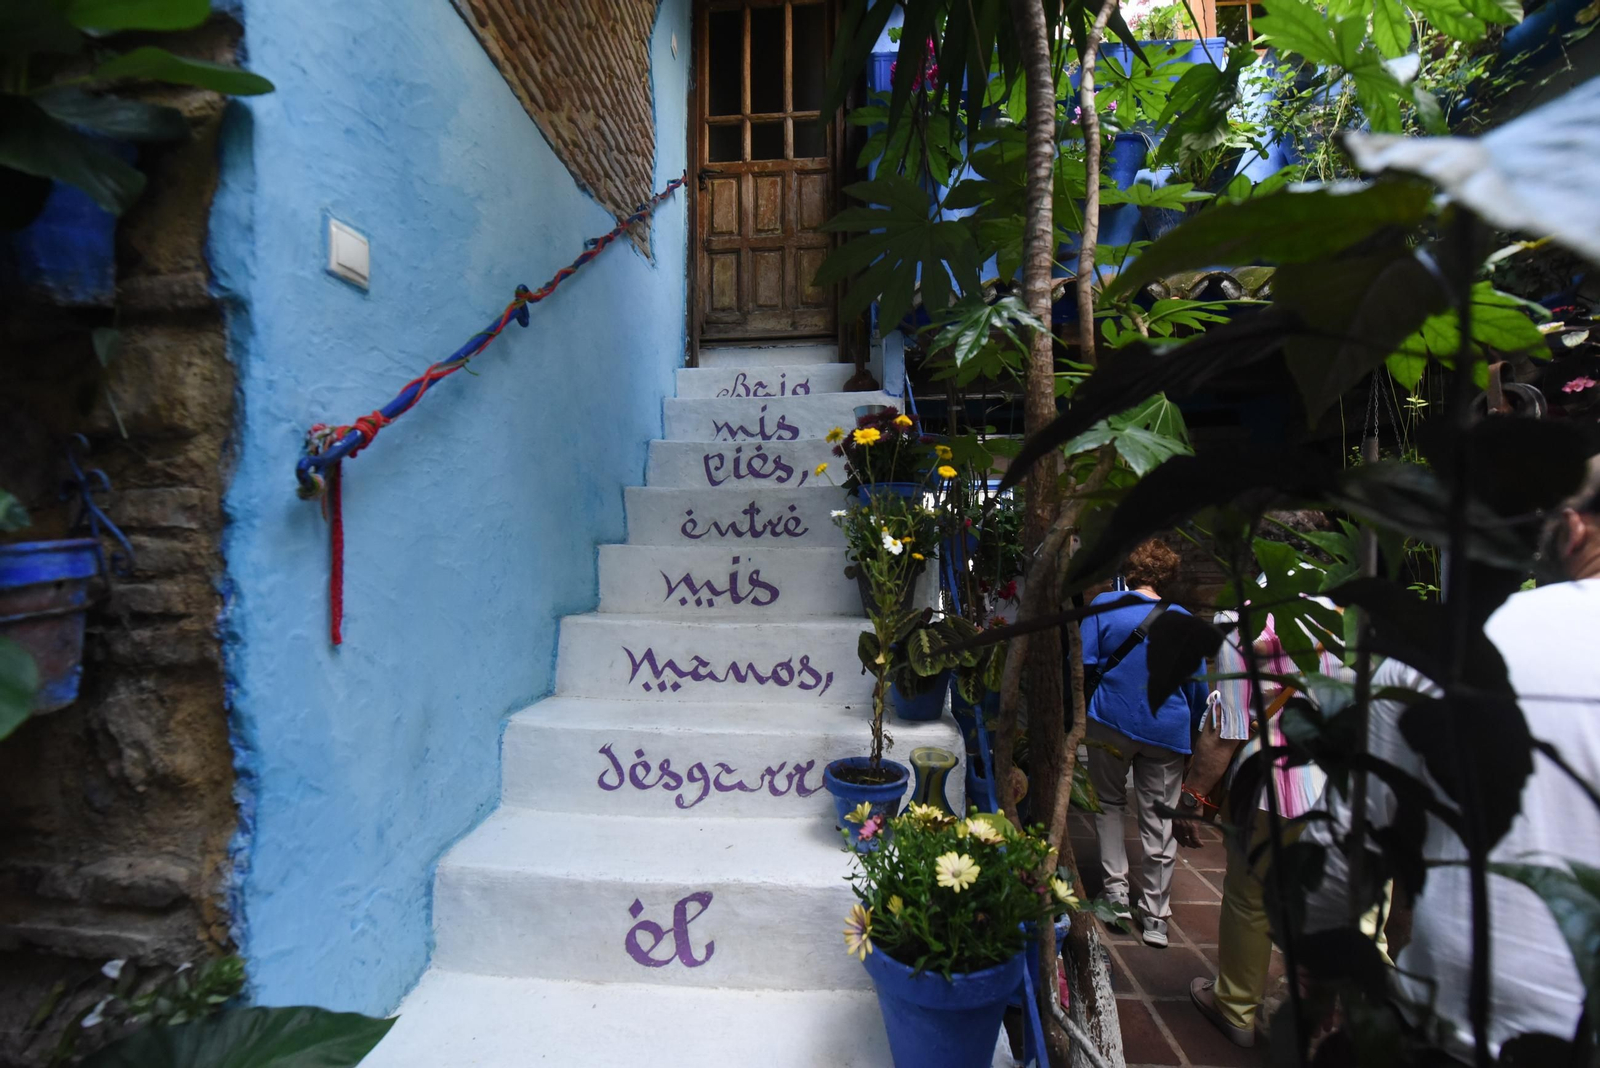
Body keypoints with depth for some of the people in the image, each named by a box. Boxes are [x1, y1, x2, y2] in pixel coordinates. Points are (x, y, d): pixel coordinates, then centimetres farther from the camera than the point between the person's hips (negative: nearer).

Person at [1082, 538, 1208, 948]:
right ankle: (1155, 917, 21)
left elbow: (1082, 663, -11)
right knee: (1158, 822, 12)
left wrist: (1078, 712, 7)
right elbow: (1197, 685, 2)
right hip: (1166, 730, 2)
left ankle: (1116, 890, 19)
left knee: (1110, 804, 20)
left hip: (1111, 722, -1)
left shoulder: (1104, 605, -9)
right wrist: (1189, 728, 18)